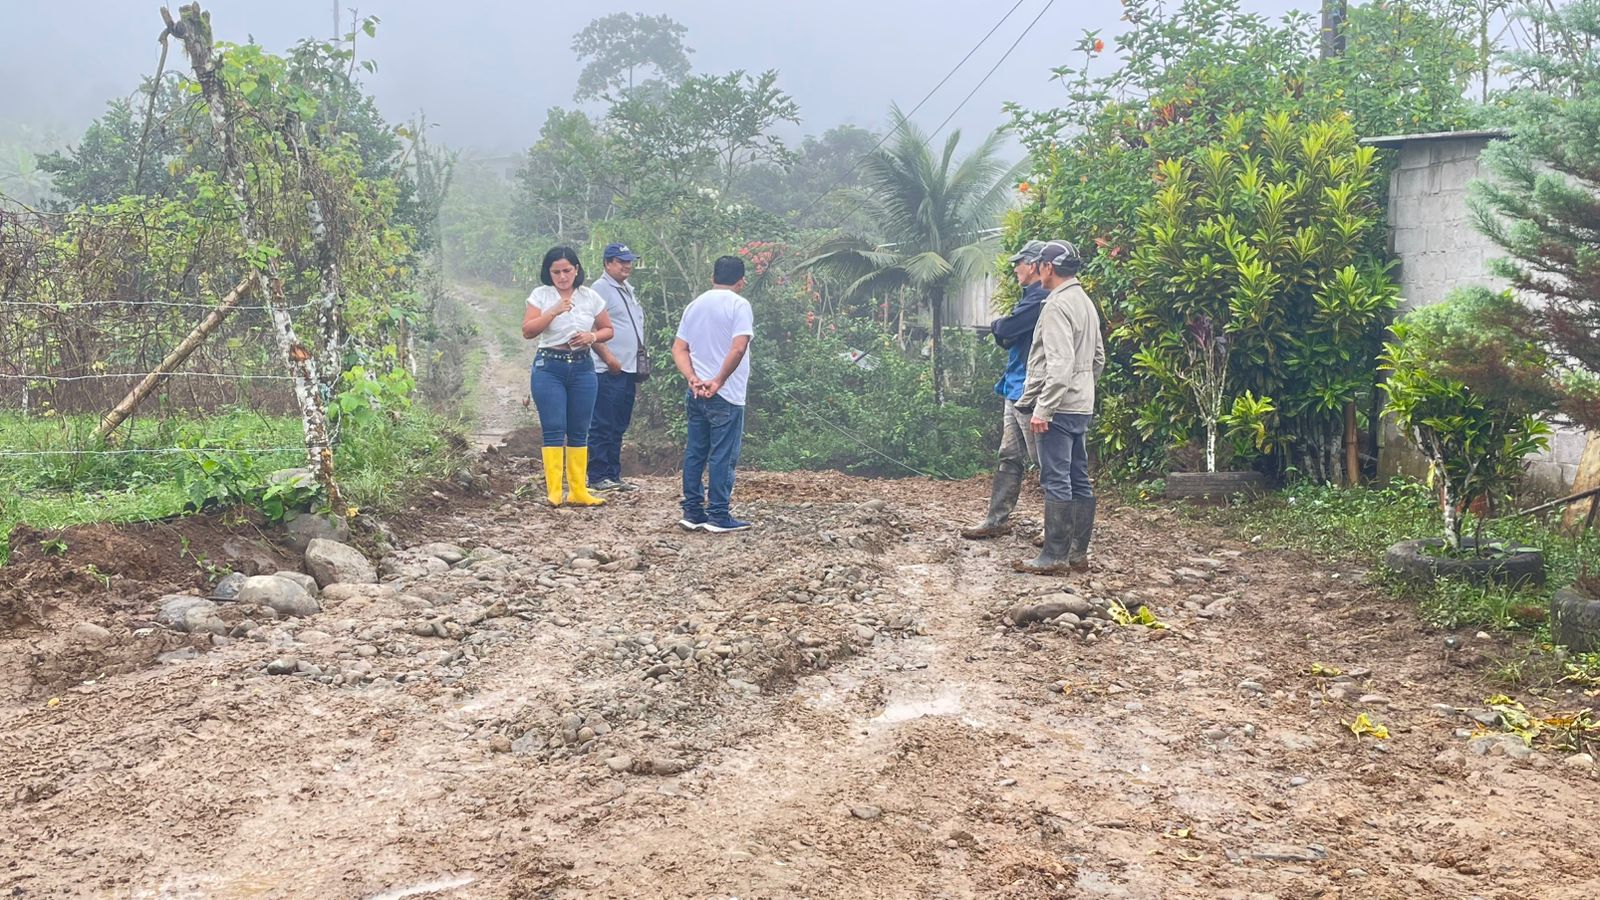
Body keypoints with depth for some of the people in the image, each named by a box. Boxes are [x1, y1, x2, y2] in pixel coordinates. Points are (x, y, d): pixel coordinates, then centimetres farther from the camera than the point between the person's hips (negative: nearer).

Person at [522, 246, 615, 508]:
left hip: (582, 367, 3)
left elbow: (607, 330, 13)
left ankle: (579, 491, 10)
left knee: (579, 431, 5)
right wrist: (553, 312, -19)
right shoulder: (541, 295, -1)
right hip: (549, 367, -3)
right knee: (554, 429, -8)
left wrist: (592, 336, -9)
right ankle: (554, 493, -6)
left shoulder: (590, 297, 5)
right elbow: (527, 332, -8)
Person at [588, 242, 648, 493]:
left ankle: (613, 476, 17)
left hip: (629, 370, 9)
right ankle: (597, 477, -1)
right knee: (603, 426, -5)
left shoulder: (628, 290, 20)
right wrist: (608, 357, -21)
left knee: (619, 427, 12)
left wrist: (640, 364, 20)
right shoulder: (601, 289, -8)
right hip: (609, 370, -9)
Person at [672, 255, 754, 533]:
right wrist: (718, 381, -15)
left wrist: (693, 379, -4)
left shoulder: (695, 305, 12)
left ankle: (692, 512, 14)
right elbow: (738, 348, -21)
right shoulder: (739, 305, -8)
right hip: (726, 396, -6)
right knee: (723, 456, -1)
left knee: (694, 453, 11)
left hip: (696, 393, 6)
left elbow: (678, 349, 8)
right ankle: (718, 516, 2)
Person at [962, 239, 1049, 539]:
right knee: (1009, 458, 12)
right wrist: (1001, 329, -1)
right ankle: (996, 520, 16)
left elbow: (1006, 329, -22)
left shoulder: (1040, 298, -15)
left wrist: (995, 324, 1)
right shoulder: (1031, 296, 17)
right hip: (1015, 389, 10)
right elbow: (1008, 339, 20)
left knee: (1046, 461, -4)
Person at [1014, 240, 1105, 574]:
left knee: (1056, 481, -7)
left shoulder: (1057, 305, -14)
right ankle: (1078, 554, 16)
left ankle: (1054, 556, -4)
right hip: (1082, 407, 10)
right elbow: (1098, 358, 22)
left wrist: (1042, 409, -22)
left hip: (1059, 408, -10)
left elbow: (1060, 364, -22)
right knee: (1079, 480, 10)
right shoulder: (1086, 302, 16)